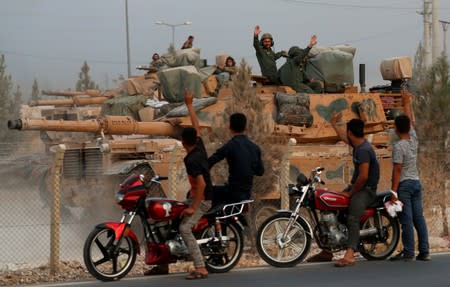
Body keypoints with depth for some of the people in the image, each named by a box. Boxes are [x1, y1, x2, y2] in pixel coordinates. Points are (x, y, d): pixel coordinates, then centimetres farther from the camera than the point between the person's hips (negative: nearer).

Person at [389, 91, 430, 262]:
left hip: (404, 184, -7)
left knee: (406, 220, -7)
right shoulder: (413, 140, 6)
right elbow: (410, 120, 21)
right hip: (416, 182, 7)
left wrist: (393, 191, -13)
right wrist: (407, 102, 32)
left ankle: (408, 252, -8)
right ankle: (424, 251, 3)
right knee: (419, 218, 5)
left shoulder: (398, 147, -12)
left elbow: (397, 170, -15)